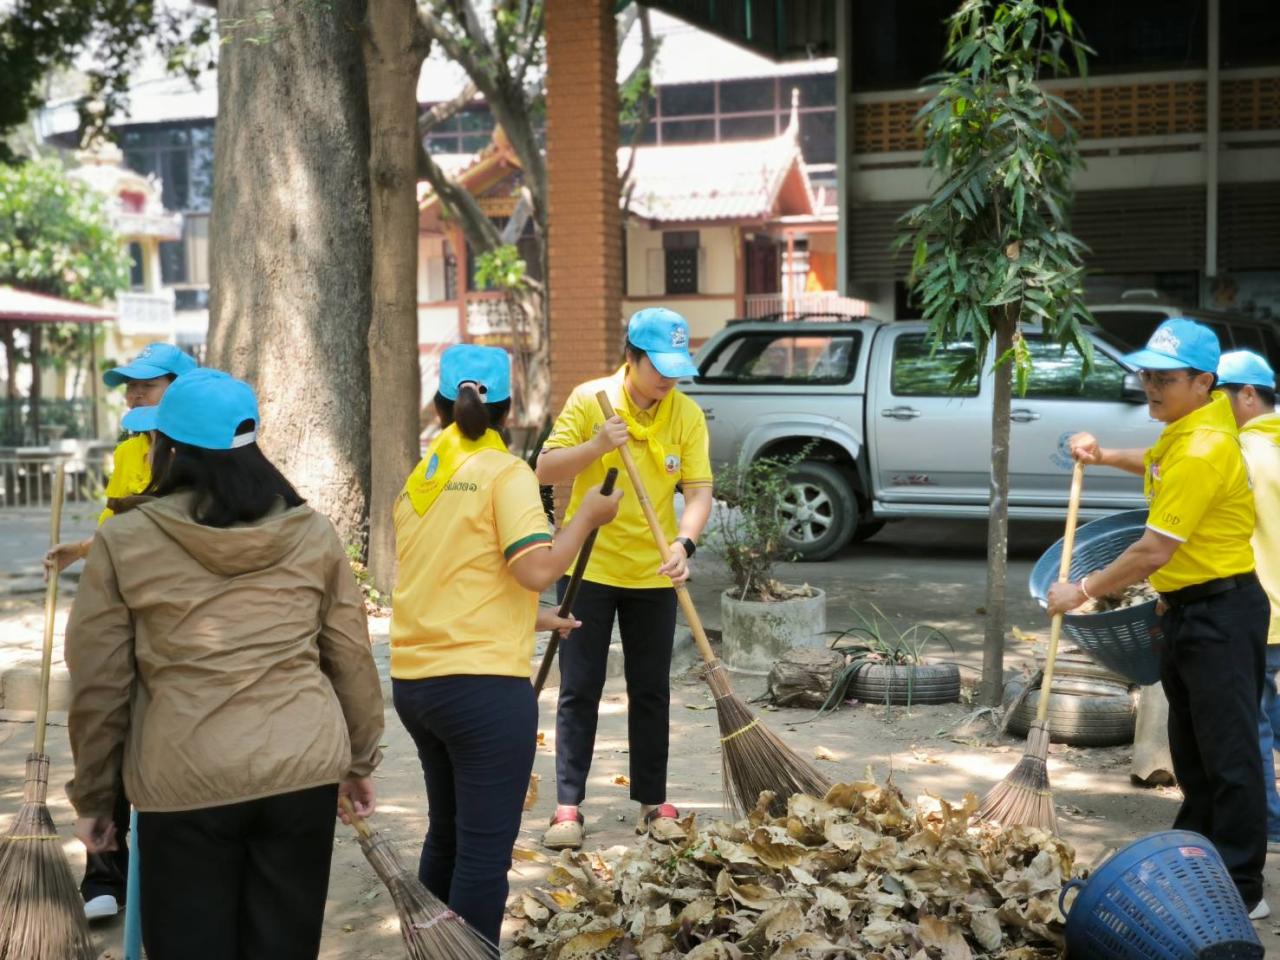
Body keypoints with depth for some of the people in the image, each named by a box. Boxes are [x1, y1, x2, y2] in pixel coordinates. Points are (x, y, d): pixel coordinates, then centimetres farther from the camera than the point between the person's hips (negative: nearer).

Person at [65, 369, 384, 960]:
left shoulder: (125, 540, -3)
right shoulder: (313, 533, 4)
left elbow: (98, 685, 0)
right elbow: (352, 660, 9)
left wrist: (93, 796, 12)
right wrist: (360, 760, 22)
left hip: (185, 784, -2)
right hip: (305, 770, 3)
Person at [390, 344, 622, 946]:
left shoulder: (418, 479, 12)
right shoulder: (504, 474, -9)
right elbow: (537, 569, -20)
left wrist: (526, 620, 29)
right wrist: (587, 517, -5)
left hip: (414, 681, 8)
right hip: (483, 686, -8)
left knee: (446, 836, 22)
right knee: (485, 850, 0)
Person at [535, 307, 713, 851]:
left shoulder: (687, 415, -4)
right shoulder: (590, 399, -10)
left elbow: (698, 490, -8)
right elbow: (546, 471, -11)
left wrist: (683, 543, -26)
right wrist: (597, 447, -27)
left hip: (653, 576, 2)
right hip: (589, 568, -2)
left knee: (651, 694, 9)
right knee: (579, 692, 2)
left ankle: (653, 803, 20)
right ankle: (568, 806, 9)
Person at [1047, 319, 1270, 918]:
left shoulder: (1203, 449, -23)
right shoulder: (1184, 431, 8)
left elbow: (1153, 552, -24)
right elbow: (1158, 464, 35)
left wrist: (1081, 592, -14)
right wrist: (1105, 457, 17)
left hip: (1221, 615, -10)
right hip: (1185, 610, 10)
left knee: (1228, 753, -6)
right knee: (1190, 748, 18)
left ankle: (1243, 891, 0)